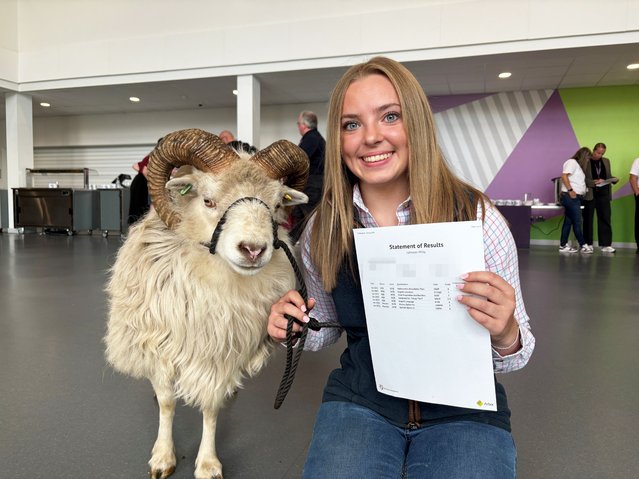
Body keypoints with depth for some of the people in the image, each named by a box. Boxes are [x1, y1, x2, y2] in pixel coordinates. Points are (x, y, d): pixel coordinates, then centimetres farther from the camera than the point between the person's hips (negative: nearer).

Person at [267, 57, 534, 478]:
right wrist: (296, 329, -12)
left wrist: (506, 337, -27)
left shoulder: (476, 217, -14)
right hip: (360, 401, 1)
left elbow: (515, 349, -5)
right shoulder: (323, 229, -7)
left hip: (463, 412, 0)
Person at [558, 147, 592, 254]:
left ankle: (563, 246, 10)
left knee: (568, 222, 8)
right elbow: (564, 176, -20)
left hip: (575, 198, 10)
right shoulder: (572, 162, -8)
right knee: (577, 222, -4)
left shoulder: (577, 164, 22)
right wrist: (570, 190, -22)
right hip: (571, 197, -10)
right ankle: (583, 245, 2)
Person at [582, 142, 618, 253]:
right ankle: (588, 244, 13)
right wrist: (594, 182, -21)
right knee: (588, 220, 5)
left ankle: (606, 244, 5)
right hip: (589, 195, -4)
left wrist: (614, 179, -2)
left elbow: (608, 176, 19)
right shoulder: (585, 162, -5)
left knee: (605, 219, 2)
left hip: (604, 194, 4)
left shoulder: (606, 161, 13)